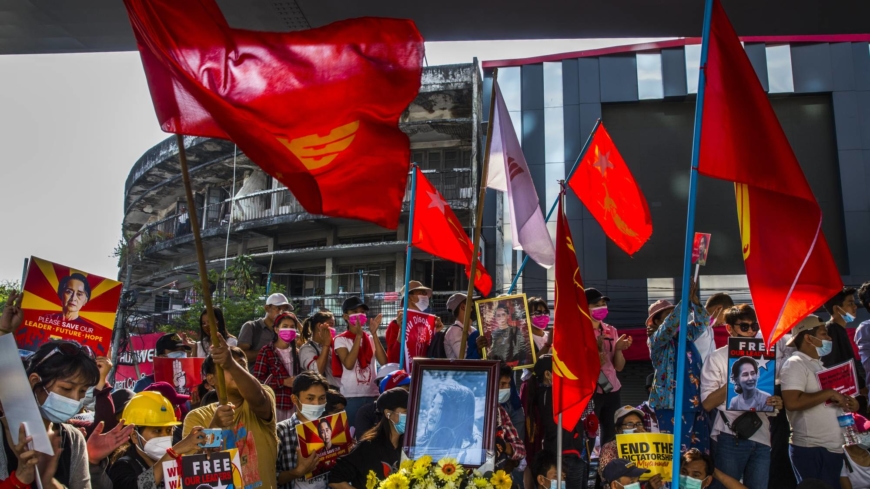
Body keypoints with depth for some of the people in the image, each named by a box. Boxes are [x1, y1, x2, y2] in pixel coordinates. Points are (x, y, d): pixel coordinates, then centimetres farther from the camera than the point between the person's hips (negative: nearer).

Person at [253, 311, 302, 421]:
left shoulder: (296, 353, 13)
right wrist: (283, 382, -15)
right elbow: (258, 380, -9)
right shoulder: (266, 351, -4)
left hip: (293, 405, 4)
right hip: (274, 404, -4)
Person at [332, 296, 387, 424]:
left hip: (372, 394, 4)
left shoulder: (370, 338, 8)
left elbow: (384, 362, -7)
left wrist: (374, 334, -12)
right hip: (351, 396, -3)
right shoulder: (340, 340, -2)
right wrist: (358, 335, -18)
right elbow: (349, 364, -18)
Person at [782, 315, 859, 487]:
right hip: (811, 449, -9)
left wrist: (847, 402, 5)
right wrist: (829, 393, -17)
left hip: (833, 447, 9)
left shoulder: (818, 365, 17)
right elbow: (792, 402, -26)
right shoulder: (795, 364, -12)